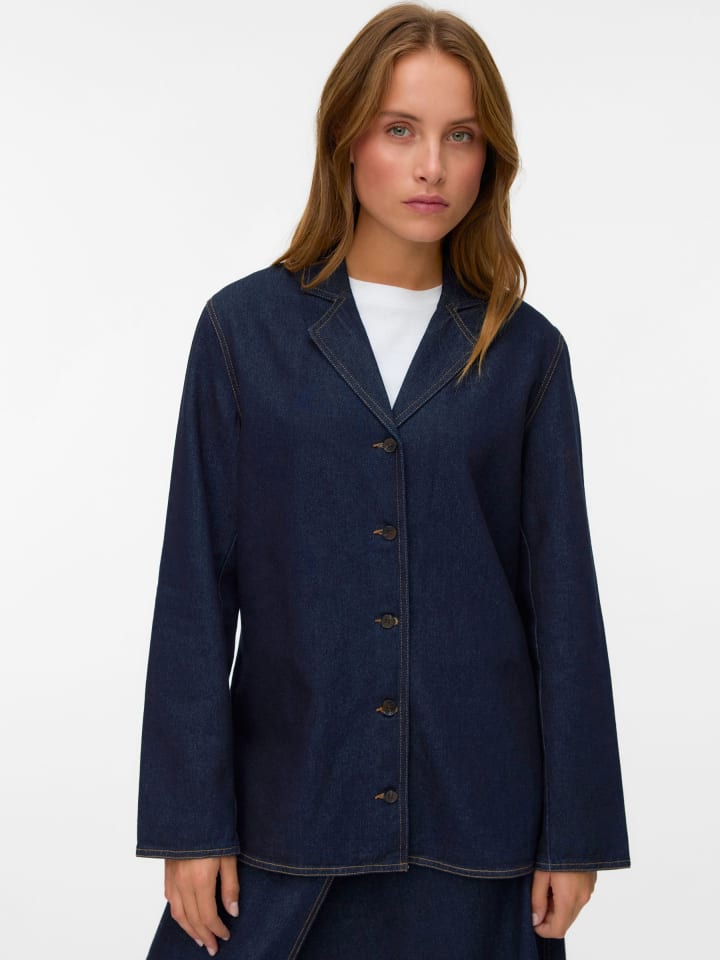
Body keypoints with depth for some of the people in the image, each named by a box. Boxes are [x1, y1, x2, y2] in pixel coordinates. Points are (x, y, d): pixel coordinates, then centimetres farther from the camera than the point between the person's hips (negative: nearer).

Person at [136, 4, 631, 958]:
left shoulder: (525, 353, 2)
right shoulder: (246, 327, 0)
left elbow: (562, 592, 2)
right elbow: (196, 587, -1)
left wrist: (575, 831, 0)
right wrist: (189, 820, -4)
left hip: (473, 816, 1)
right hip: (291, 806, 0)